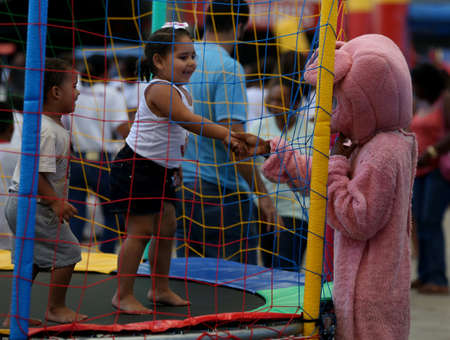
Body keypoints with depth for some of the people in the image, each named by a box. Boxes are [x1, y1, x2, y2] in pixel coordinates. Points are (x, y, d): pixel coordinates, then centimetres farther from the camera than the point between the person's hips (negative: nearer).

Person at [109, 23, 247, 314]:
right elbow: (190, 122, -33)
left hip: (161, 170, 10)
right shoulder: (161, 91, -23)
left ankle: (161, 289, 24)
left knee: (167, 227, 12)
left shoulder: (182, 92, 9)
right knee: (140, 231, -6)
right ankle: (123, 295, 2)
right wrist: (227, 135, -37)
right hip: (137, 168, -10)